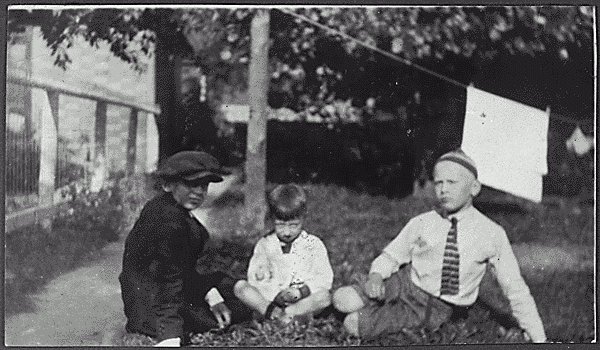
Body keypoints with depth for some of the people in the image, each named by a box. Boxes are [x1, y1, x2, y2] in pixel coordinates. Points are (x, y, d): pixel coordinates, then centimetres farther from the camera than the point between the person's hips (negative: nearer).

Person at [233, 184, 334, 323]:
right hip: (271, 298, 1)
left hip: (304, 300, -1)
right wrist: (277, 295, -20)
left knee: (324, 296, -31)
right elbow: (256, 278, -3)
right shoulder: (265, 244, 5)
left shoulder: (313, 244, 2)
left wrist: (301, 291, -21)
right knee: (240, 286, -20)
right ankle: (271, 311, -35)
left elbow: (325, 279, -4)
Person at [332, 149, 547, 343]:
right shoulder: (420, 224, -7)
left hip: (436, 309, -3)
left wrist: (538, 338, -8)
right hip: (405, 285, 3)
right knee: (343, 301, -19)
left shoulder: (492, 235, -14)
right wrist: (376, 276, -18)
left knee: (354, 324, -18)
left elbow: (515, 289, -8)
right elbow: (390, 256, 6)